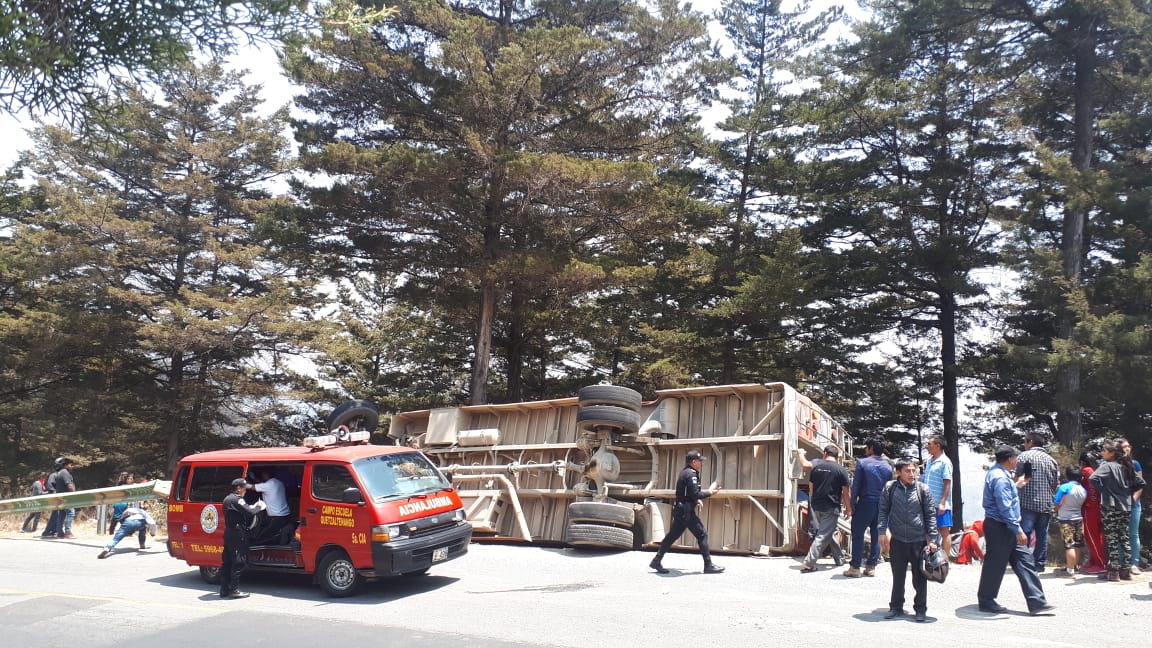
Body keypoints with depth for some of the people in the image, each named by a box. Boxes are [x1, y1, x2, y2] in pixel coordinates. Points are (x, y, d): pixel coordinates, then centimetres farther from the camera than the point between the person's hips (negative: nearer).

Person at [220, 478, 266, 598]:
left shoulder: (227, 499, 17)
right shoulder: (237, 499, -14)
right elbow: (250, 513, -21)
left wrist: (253, 506, 13)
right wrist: (260, 508, -4)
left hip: (228, 533, 10)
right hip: (238, 535, -10)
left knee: (227, 562, 12)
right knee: (239, 563, -4)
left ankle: (224, 590, 16)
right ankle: (234, 590, -3)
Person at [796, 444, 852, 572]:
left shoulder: (816, 466, 3)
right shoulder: (841, 470, -8)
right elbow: (846, 492, -5)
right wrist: (848, 508, 7)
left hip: (816, 507, 5)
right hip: (831, 508, -5)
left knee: (829, 533, 21)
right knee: (823, 536, -4)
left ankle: (839, 559, 31)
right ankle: (808, 564, -11)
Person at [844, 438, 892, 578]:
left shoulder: (862, 463, -7)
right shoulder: (888, 466, 7)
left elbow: (856, 485, -7)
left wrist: (852, 505, -2)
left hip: (865, 503, -4)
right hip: (882, 505, 4)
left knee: (858, 535, 1)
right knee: (876, 536, 11)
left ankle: (855, 567, 0)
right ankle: (871, 567, 13)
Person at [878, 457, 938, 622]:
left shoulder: (923, 489, -4)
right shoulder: (890, 488, -2)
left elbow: (930, 514, 0)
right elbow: (883, 510, 6)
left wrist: (932, 539, -2)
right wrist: (883, 531, 0)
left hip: (919, 540, -1)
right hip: (897, 540, 1)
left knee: (920, 578, 7)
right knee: (897, 576, 12)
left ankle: (920, 610, 21)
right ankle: (896, 607, 26)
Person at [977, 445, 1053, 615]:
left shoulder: (996, 473, 13)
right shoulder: (1000, 478, -21)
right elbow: (1005, 508, -25)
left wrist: (1016, 484, 19)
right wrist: (1018, 530, -24)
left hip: (1007, 528, 10)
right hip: (1000, 528, -10)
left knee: (1024, 561, 8)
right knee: (995, 565, 1)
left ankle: (1036, 602, 10)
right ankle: (986, 601, 14)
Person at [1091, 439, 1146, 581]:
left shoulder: (1107, 466, -11)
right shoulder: (1126, 467, 11)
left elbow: (1094, 478, -26)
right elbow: (1141, 483, 17)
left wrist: (1101, 490, -9)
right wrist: (1133, 498, 13)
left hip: (1110, 507, -7)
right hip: (1126, 507, 7)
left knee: (1112, 539, -4)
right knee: (1124, 538, 11)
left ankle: (1113, 571, -3)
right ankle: (1126, 570, 13)